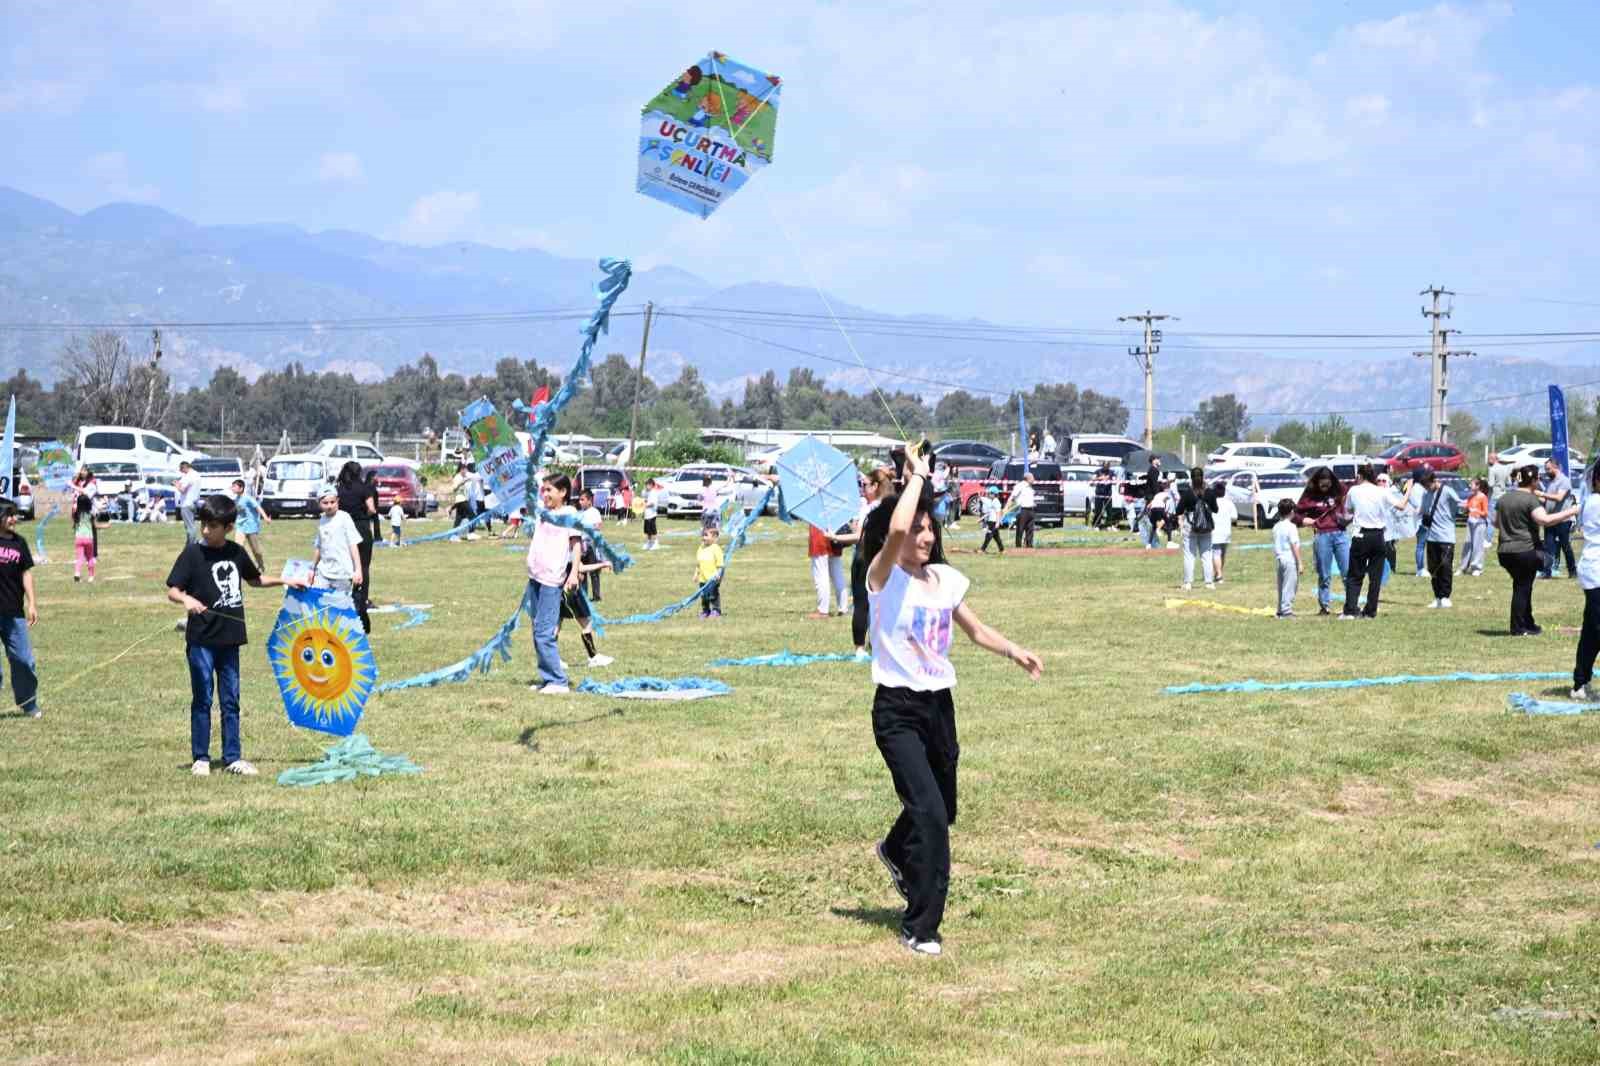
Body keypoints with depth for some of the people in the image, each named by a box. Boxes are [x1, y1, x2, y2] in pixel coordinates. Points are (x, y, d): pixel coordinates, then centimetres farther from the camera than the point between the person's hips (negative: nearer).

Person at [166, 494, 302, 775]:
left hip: (229, 637, 4)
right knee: (202, 700, 3)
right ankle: (200, 758, 11)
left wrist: (285, 581, 19)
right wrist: (186, 599, -31)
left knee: (230, 700, 10)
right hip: (201, 639, -4)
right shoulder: (193, 553, -8)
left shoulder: (236, 553, 6)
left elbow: (254, 580, 24)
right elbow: (172, 590, -11)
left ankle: (232, 757, 17)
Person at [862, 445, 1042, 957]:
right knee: (930, 813, -18)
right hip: (897, 709, -6)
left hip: (939, 706, 7)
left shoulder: (946, 580, 7)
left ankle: (896, 852, 54)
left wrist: (1015, 652, 5)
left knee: (941, 810, 19)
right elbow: (896, 530, -32)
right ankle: (920, 928, -8)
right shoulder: (885, 579, -11)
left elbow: (976, 631, 21)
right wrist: (917, 476, -20)